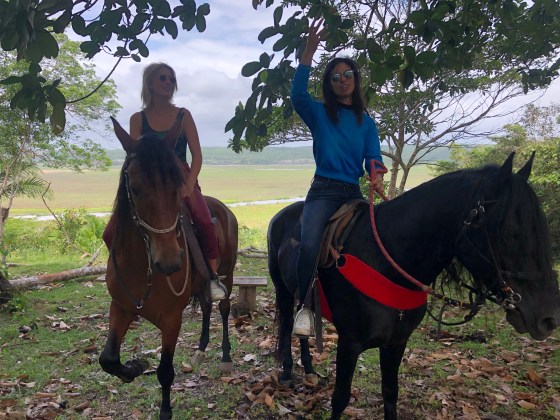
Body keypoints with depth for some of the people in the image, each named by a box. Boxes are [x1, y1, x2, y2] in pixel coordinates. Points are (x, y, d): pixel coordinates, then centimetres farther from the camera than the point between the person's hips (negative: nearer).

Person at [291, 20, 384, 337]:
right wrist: (310, 51, -18)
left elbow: (373, 156, 4)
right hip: (324, 190, -3)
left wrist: (377, 177, -20)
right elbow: (298, 94, -12)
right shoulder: (319, 113, 9)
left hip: (354, 192, 4)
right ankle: (305, 306, -12)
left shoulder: (366, 122, 17)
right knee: (310, 244, -27)